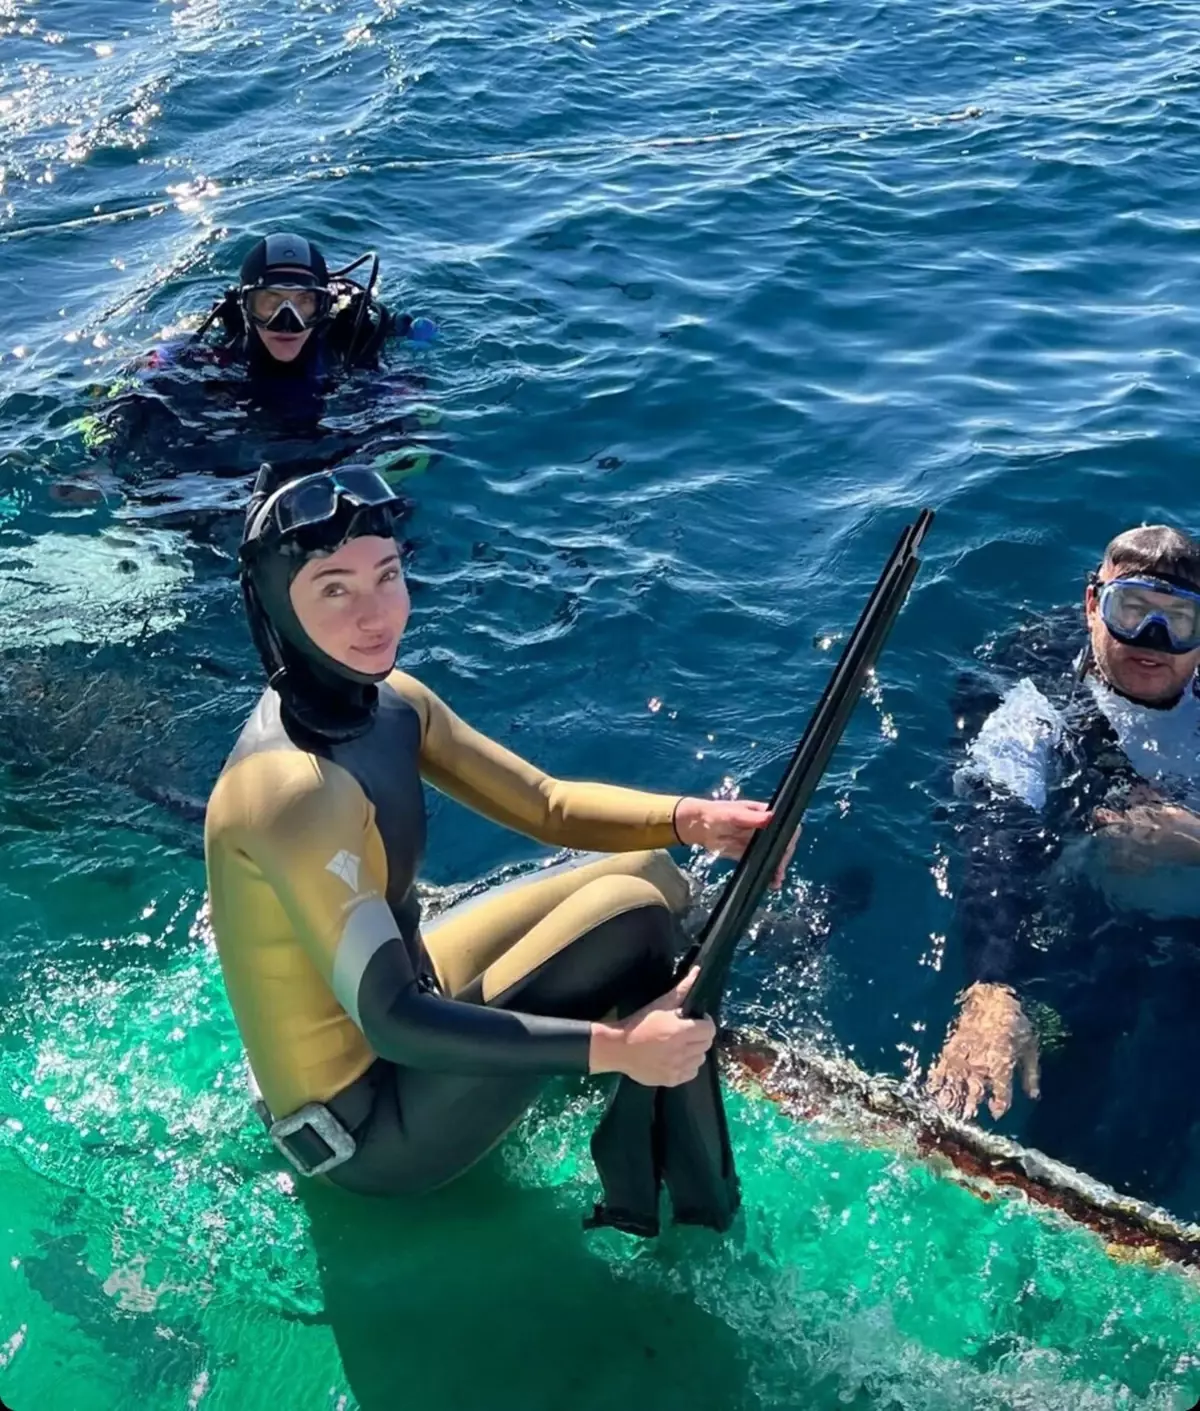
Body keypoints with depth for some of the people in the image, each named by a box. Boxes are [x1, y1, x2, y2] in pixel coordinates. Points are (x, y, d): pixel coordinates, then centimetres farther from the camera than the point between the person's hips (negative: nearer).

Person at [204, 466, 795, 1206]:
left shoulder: (388, 701, -4)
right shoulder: (295, 789, -32)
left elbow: (547, 804, 2)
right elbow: (392, 1023, -33)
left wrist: (689, 819, -16)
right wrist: (614, 1047, -35)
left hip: (399, 1021, 9)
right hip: (363, 1124, -9)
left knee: (650, 876, 6)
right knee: (630, 916, -19)